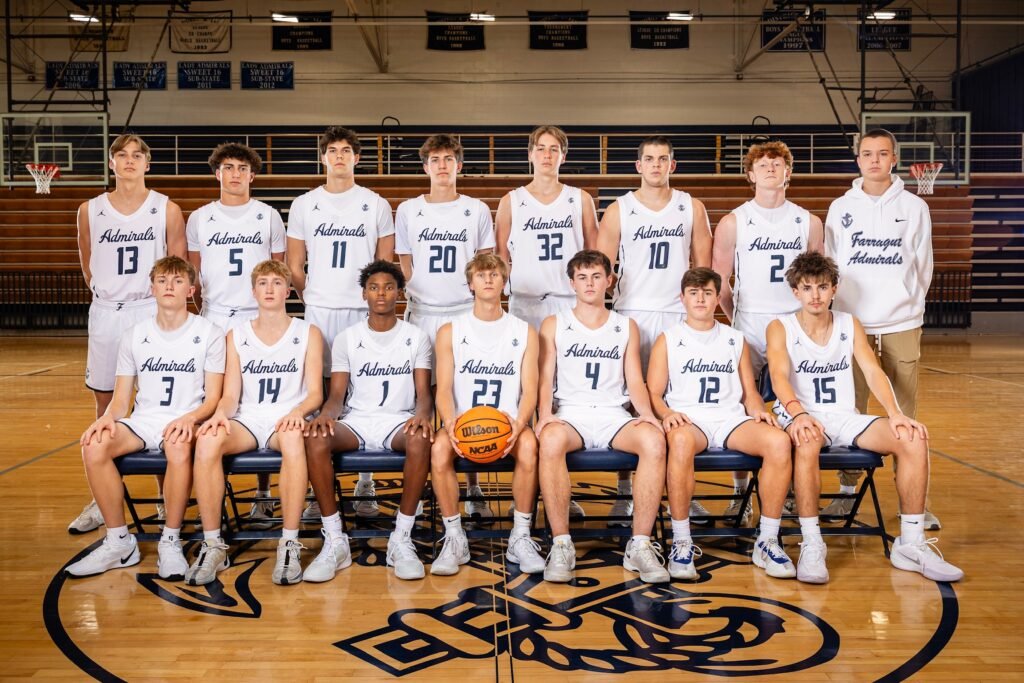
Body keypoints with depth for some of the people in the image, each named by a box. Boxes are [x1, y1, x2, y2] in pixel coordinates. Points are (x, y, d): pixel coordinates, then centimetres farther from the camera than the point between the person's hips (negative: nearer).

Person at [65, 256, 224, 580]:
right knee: (94, 445, -27)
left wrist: (189, 419, -22)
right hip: (142, 421, 4)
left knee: (179, 447, -39)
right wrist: (108, 417, -12)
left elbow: (212, 398, -1)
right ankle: (119, 542, -13)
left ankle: (170, 541, -21)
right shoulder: (134, 337, 12)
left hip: (185, 423, -3)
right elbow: (121, 398, 11)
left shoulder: (209, 334, 2)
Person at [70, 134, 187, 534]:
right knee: (105, 404, 7)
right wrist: (108, 295, 15)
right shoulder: (90, 210, 5)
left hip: (152, 312, -2)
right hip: (105, 314, 2)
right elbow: (88, 265, 15)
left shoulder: (167, 210, -1)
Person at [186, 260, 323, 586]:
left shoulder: (308, 333, 9)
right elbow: (230, 395, 7)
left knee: (293, 438, -40)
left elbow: (315, 393, 1)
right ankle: (213, 545, -23)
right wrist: (220, 413, -16)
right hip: (246, 420, 2)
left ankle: (290, 545, -33)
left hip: (286, 420, -2)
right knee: (207, 441, -33)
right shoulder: (237, 336, 14)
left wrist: (298, 412, -21)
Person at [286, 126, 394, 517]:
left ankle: (366, 485, 11)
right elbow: (295, 265, 13)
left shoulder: (376, 205, 7)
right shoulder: (304, 205, 10)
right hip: (317, 312, 1)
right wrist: (315, 300, 9)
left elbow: (386, 264, 9)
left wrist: (376, 300, 3)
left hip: (364, 311, -1)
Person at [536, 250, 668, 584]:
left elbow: (635, 381, 11)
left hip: (613, 416, 2)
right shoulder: (554, 325, 15)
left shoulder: (626, 327, 19)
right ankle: (561, 545, -31)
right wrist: (544, 414, -15)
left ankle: (640, 545, -26)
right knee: (551, 439, -38)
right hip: (569, 413, -1)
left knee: (654, 440, -33)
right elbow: (545, 379, 5)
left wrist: (647, 413, -10)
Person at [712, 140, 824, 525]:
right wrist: (740, 319, 4)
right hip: (748, 330, -1)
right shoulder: (733, 222, 2)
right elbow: (720, 282, 4)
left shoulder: (809, 223, 8)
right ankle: (740, 494, 12)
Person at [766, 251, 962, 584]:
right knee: (807, 442, -40)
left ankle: (911, 544, -11)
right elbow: (779, 375, -17)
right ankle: (811, 544, -31)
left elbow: (873, 372, 1)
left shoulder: (850, 325, 12)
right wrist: (799, 414, -37)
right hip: (801, 417, -4)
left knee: (914, 440, -19)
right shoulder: (780, 328, -1)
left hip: (845, 418, 4)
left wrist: (895, 414, -17)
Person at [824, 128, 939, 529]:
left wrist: (909, 304, 5)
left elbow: (922, 267, 9)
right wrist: (837, 310, 4)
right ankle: (848, 489, 15)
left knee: (906, 413, 0)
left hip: (902, 323, 0)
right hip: (851, 323, 1)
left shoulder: (915, 207, 6)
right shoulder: (841, 208, 7)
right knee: (850, 410, 3)